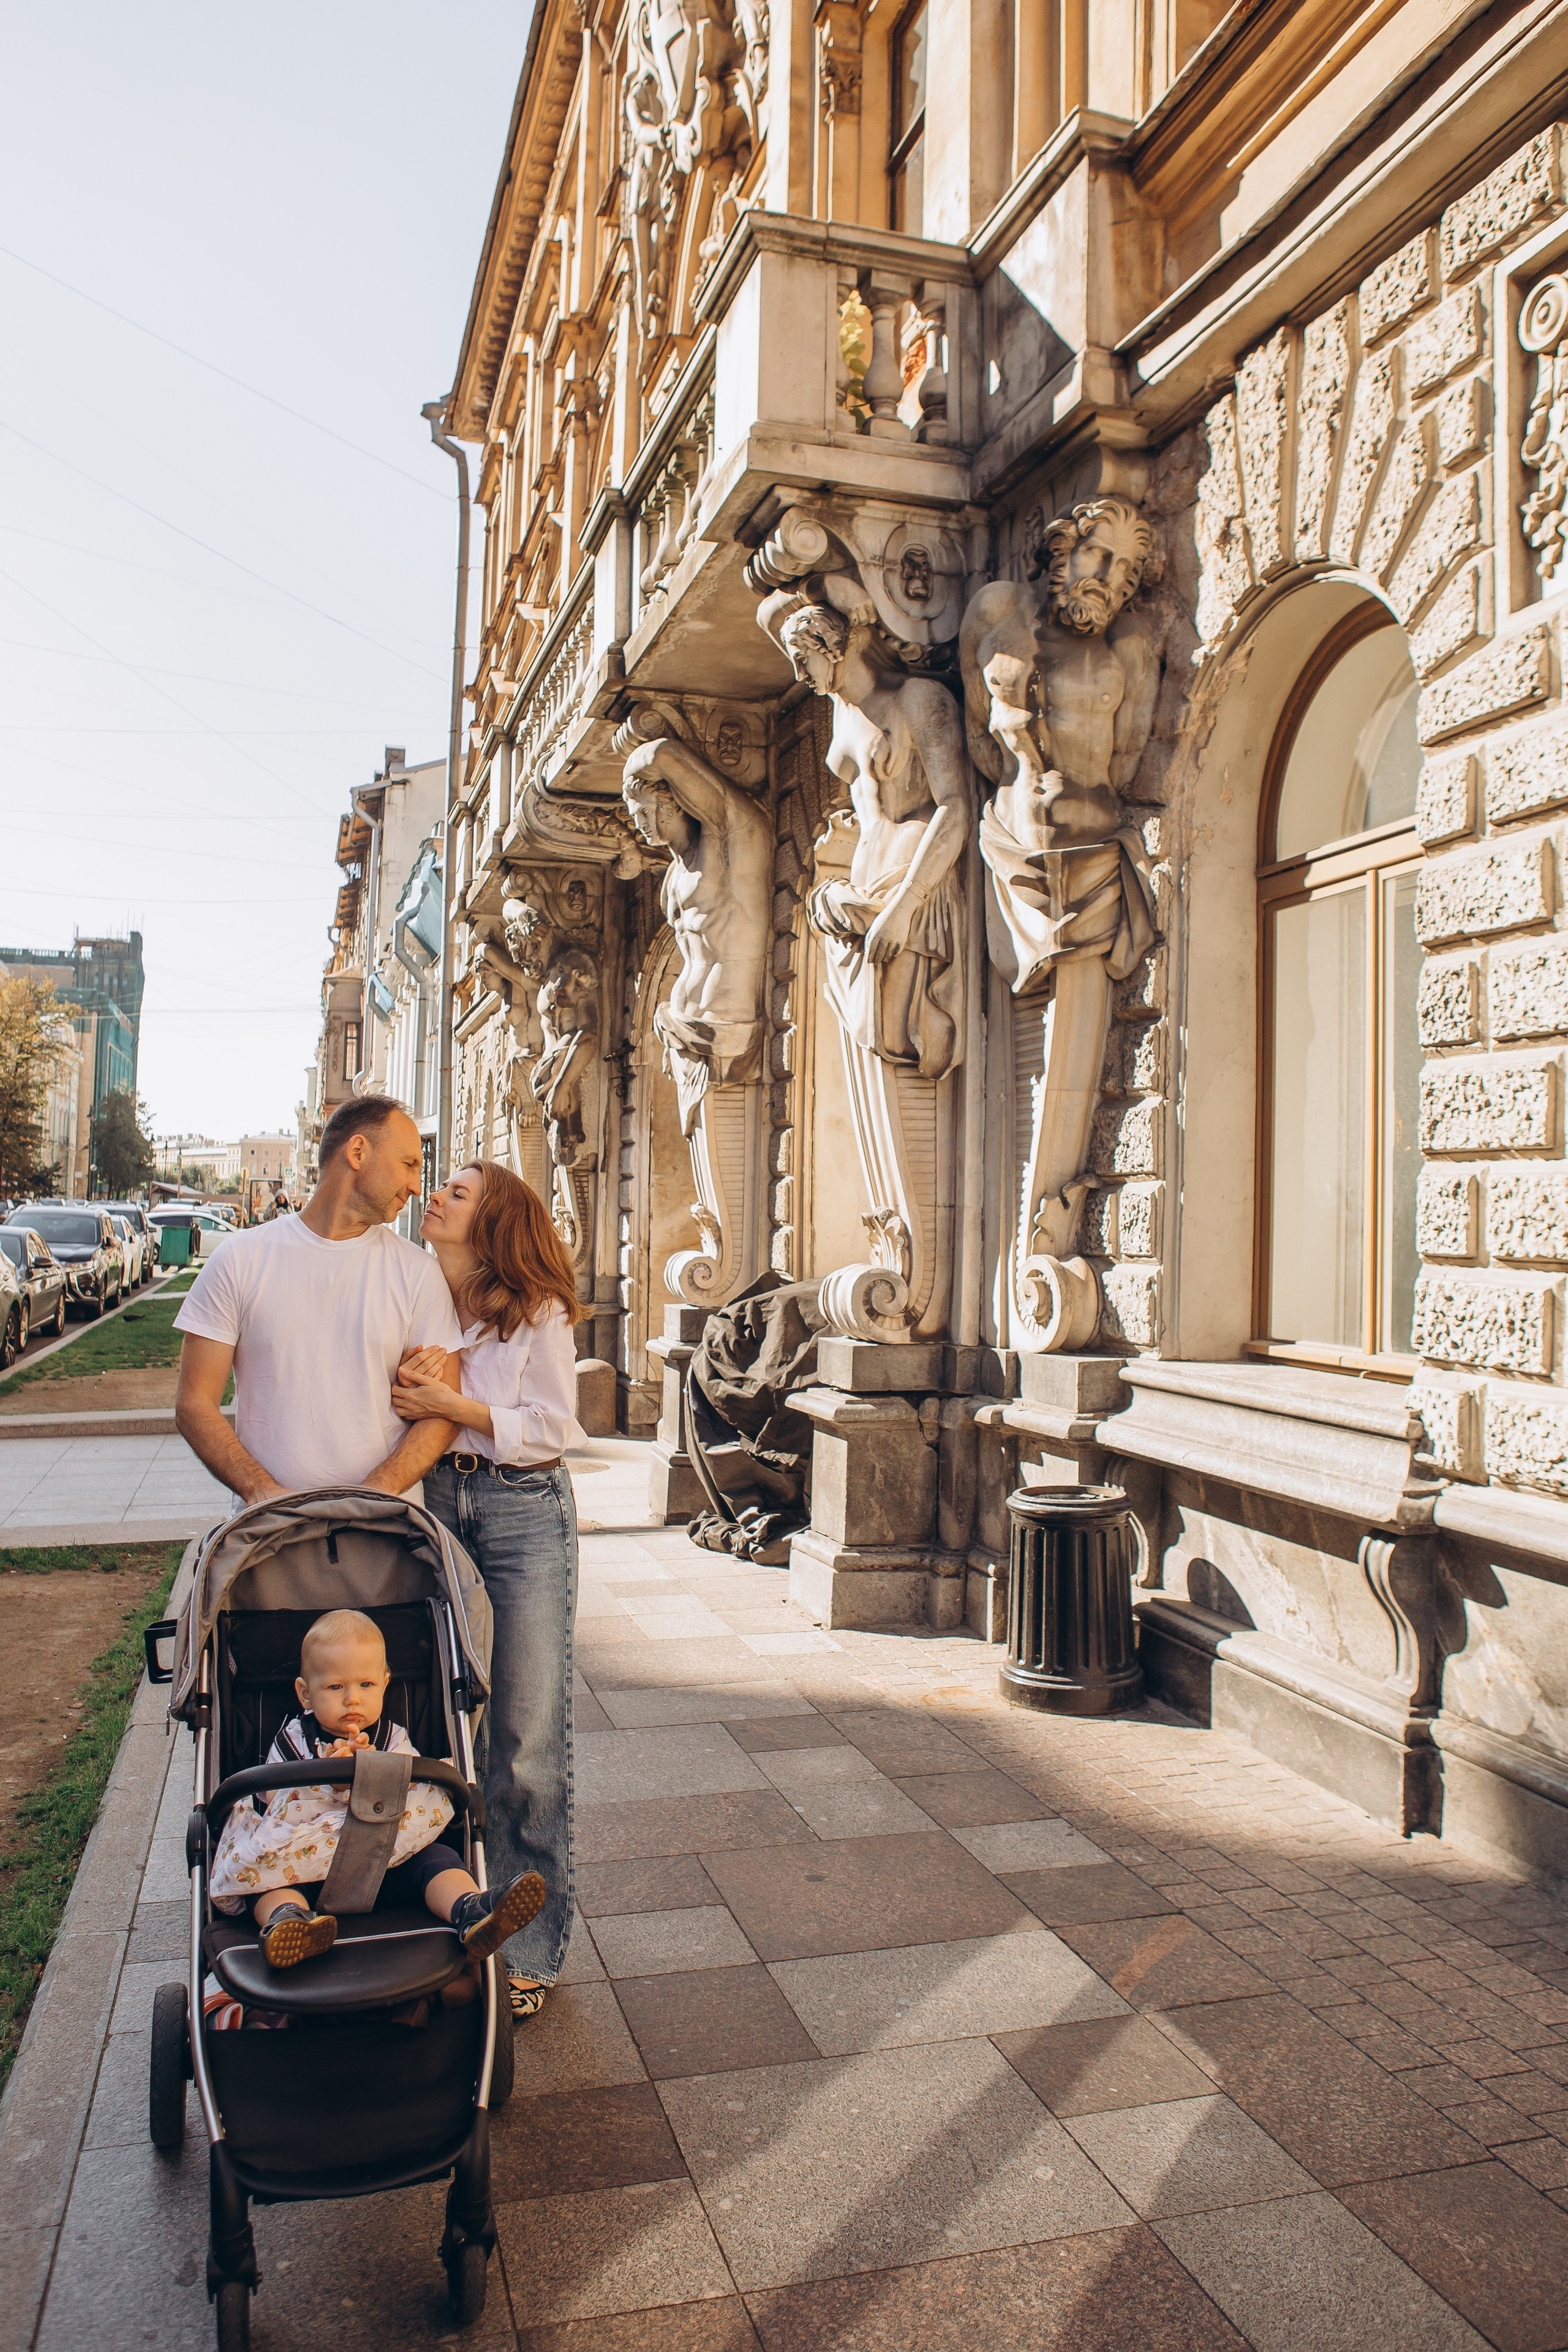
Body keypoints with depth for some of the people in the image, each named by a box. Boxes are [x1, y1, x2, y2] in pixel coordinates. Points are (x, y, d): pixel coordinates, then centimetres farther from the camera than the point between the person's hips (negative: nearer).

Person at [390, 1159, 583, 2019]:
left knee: (529, 1729, 0)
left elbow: (554, 1425, -10)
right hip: (431, 1498, 4)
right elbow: (389, 1407, 12)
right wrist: (409, 1387, -9)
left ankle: (527, 1945, 16)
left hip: (523, 1507, -4)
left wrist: (449, 1404, -17)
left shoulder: (537, 1311, -6)